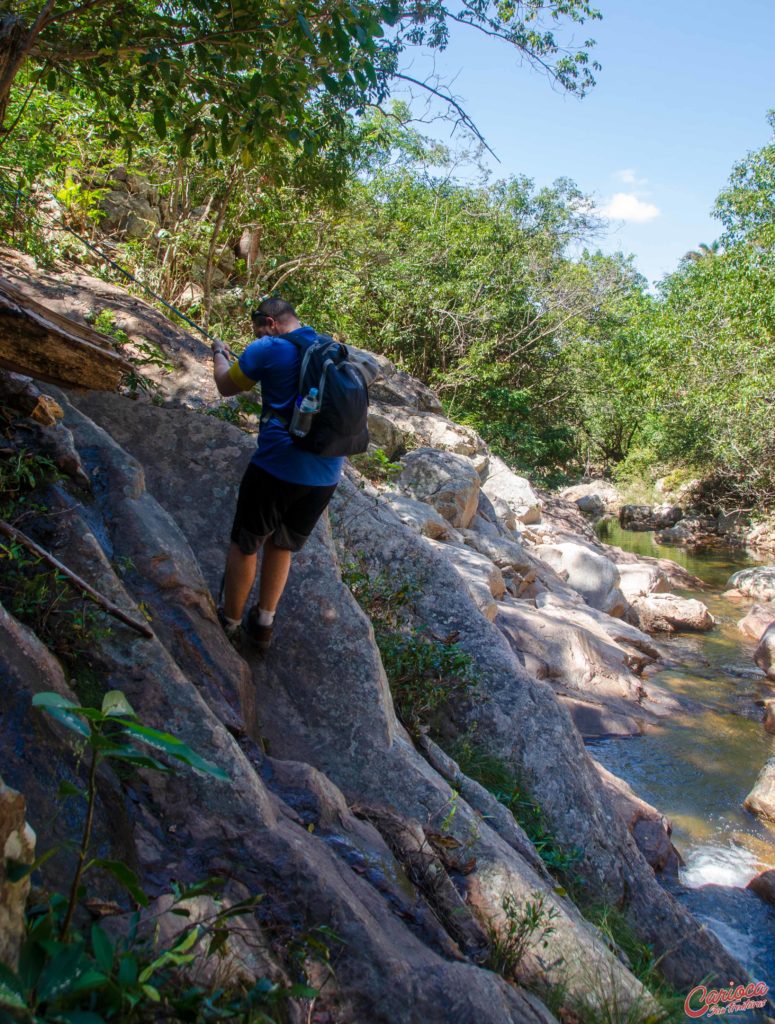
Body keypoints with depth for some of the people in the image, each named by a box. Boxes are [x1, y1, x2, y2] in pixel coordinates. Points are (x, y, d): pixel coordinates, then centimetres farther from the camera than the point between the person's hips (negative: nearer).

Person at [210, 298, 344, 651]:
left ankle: (229, 621, 27)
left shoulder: (268, 349, -6)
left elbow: (226, 386, 8)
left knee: (245, 544, 14)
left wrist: (218, 353, 27)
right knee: (282, 544, 22)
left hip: (277, 467, -6)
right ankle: (262, 624, 28)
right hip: (326, 475, 6)